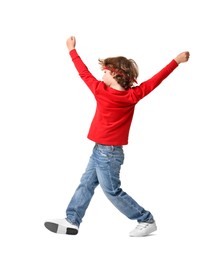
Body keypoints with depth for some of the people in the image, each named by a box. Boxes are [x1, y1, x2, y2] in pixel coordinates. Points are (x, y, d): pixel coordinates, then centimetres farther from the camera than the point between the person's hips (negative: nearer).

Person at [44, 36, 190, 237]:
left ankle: (147, 220, 8)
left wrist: (72, 50, 8)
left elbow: (84, 73, -5)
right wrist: (176, 61, 2)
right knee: (86, 184, 13)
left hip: (107, 153, -7)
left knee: (113, 191, 2)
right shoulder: (133, 95, -6)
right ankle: (72, 221, 19)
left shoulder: (101, 91, -18)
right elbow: (155, 80, -5)